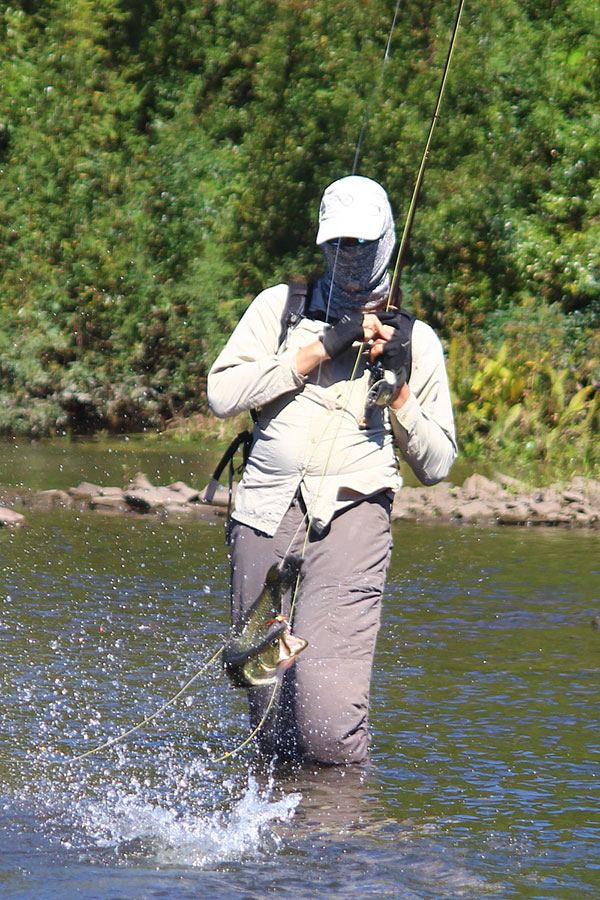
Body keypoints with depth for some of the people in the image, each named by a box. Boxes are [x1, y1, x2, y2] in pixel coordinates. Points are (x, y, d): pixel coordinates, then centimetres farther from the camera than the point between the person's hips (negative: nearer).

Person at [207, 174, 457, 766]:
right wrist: (320, 350, -2)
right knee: (273, 738, 3)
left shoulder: (416, 341, 17)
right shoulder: (281, 307, 16)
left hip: (353, 511, -1)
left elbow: (434, 465, 17)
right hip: (267, 509, 1)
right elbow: (223, 395, 2)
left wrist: (399, 388, 2)